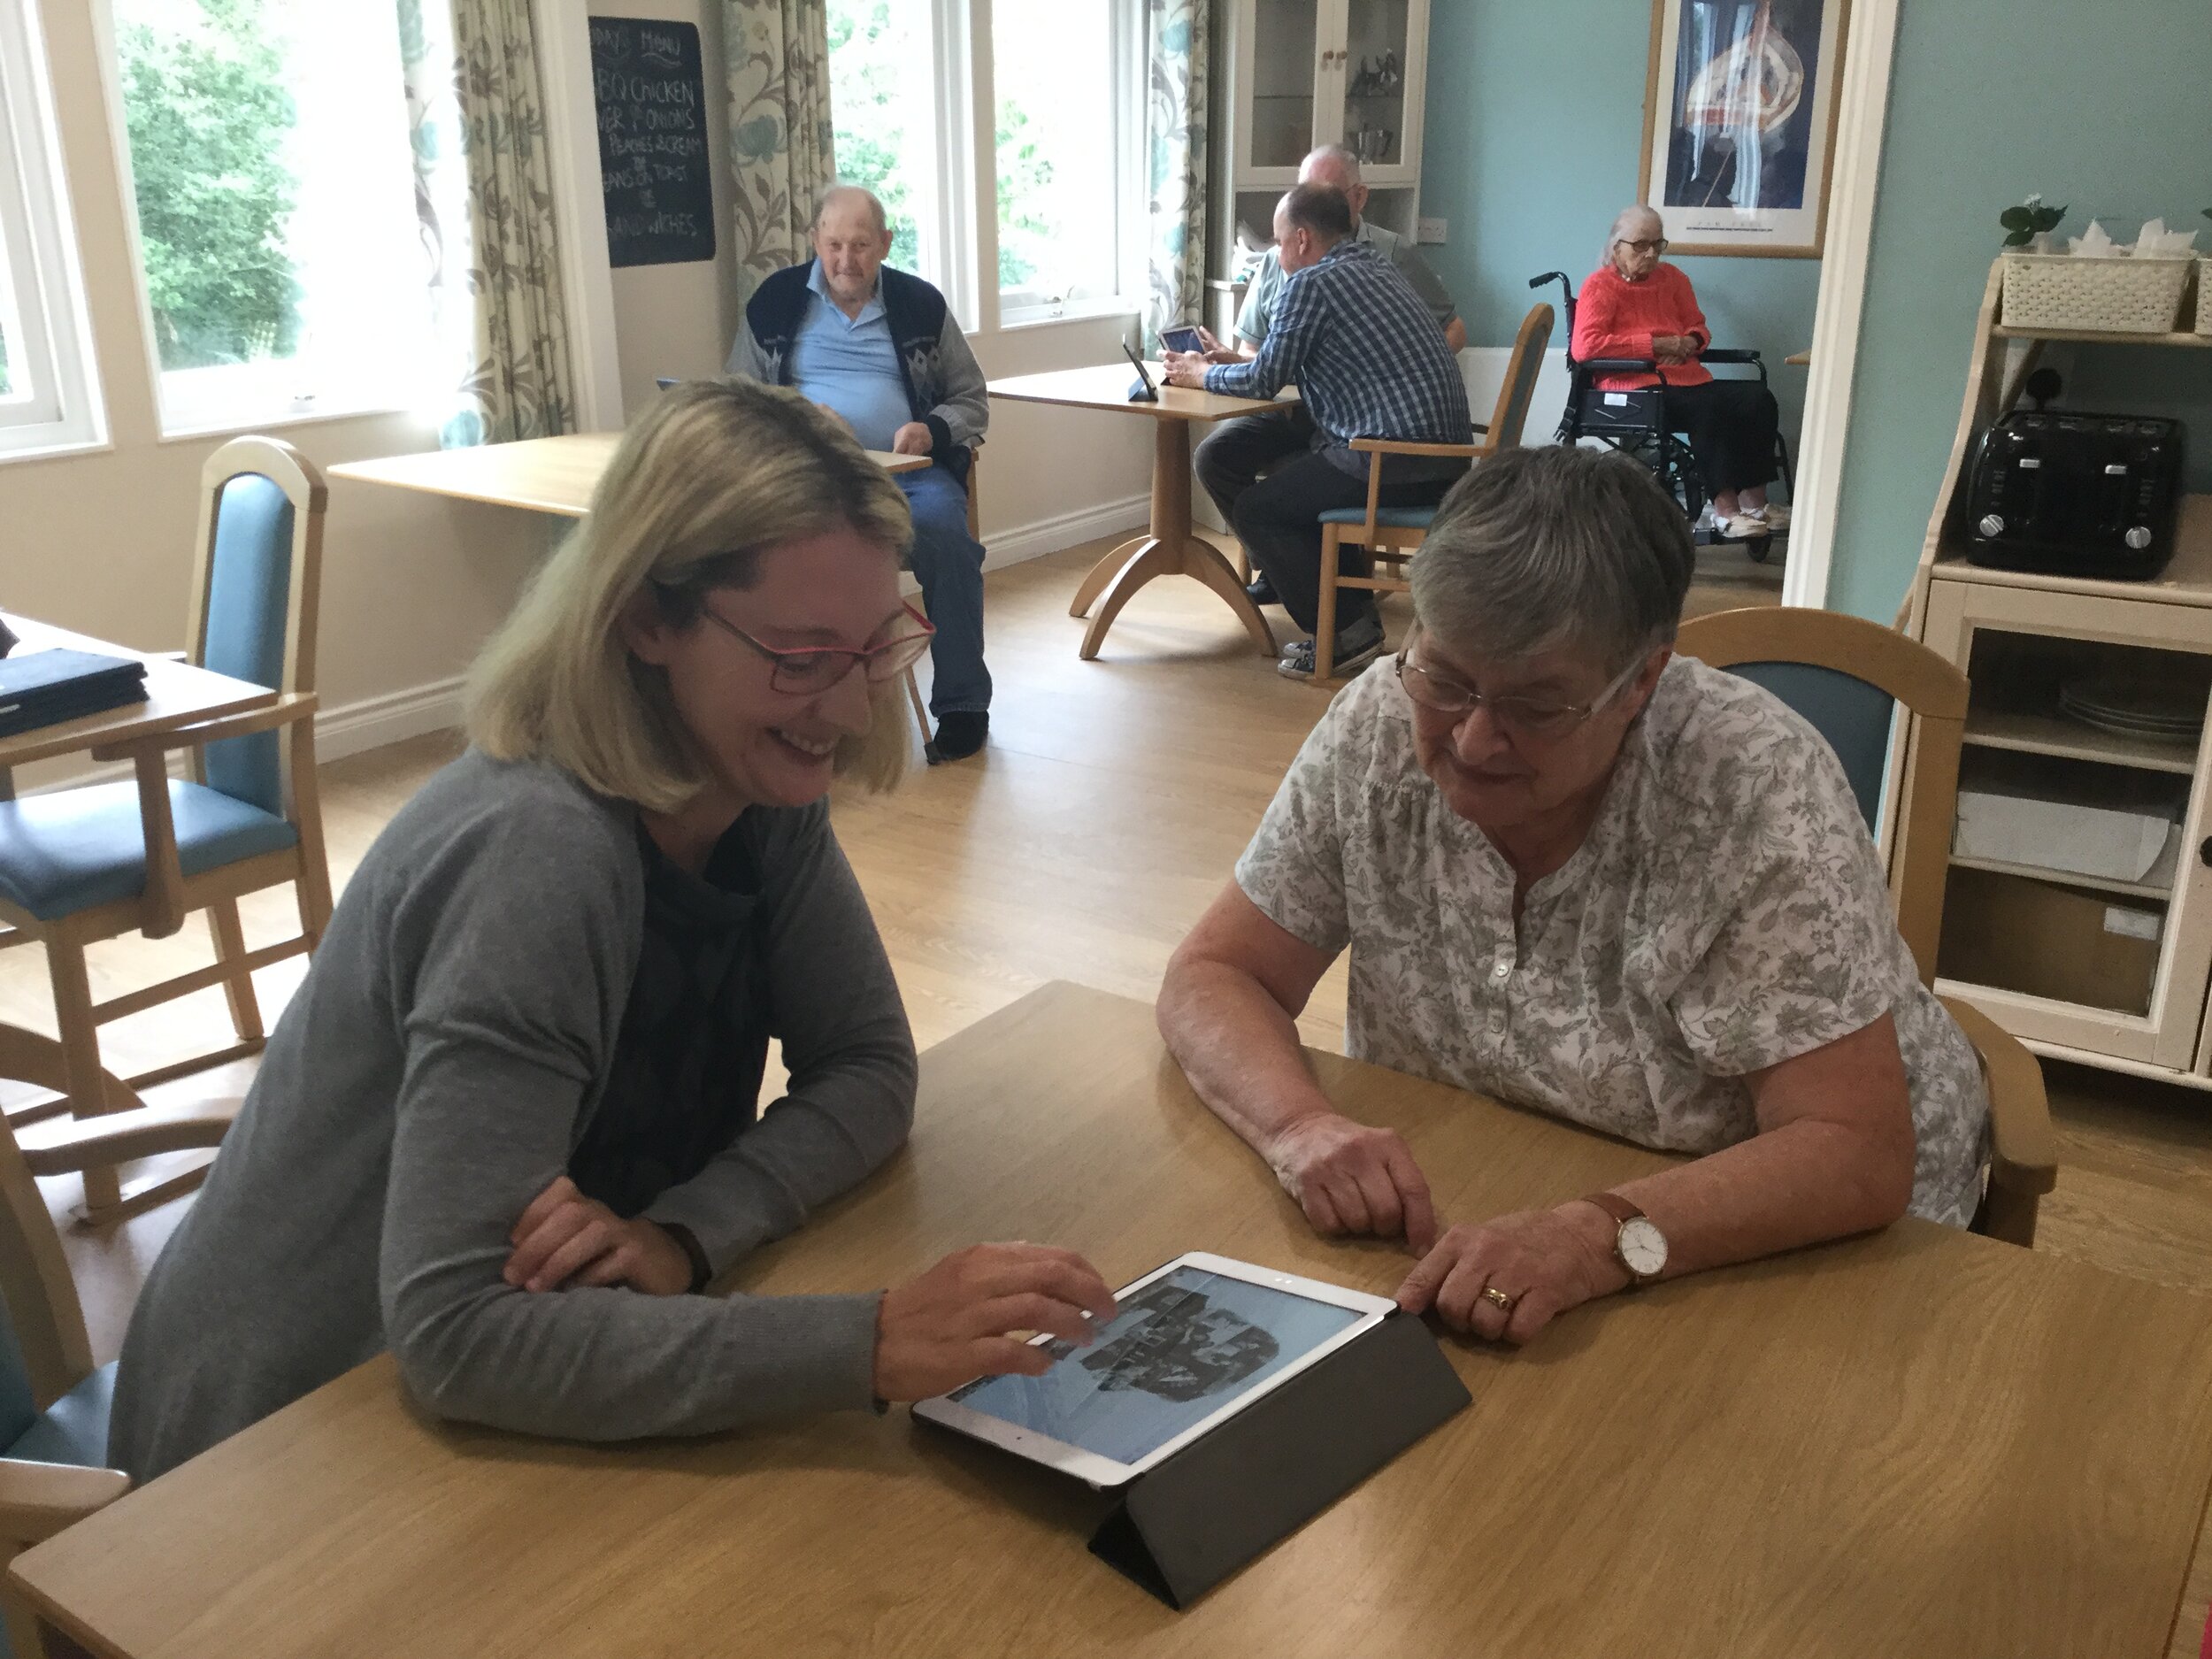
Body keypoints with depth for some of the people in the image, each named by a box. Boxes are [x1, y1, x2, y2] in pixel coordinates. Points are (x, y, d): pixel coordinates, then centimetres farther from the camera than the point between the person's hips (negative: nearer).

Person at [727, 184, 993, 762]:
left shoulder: (921, 304, 12)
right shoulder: (774, 302, 12)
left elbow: (971, 400, 16)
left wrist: (933, 431, -6)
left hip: (908, 470, 0)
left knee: (946, 535, -33)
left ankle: (961, 705, -19)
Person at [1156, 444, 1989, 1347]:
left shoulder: (1759, 789, -24)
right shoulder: (1380, 728, -13)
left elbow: (1854, 1153, -26)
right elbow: (1213, 977, -8)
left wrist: (1607, 1237, -41)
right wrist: (1302, 1125, -28)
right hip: (1479, 1213, 3)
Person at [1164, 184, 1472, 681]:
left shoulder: (1311, 283, -8)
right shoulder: (1375, 267, 21)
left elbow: (1262, 382, -5)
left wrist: (1199, 373, 13)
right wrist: (1228, 361, 29)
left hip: (1399, 465, -10)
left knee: (1254, 508, 2)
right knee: (1295, 483, 27)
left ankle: (1345, 632, 1)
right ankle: (1357, 614, 24)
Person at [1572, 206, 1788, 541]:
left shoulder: (1672, 277, 18)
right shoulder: (1601, 286, -2)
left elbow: (1698, 327, 25)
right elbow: (1584, 346, -16)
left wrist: (1689, 342, -2)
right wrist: (1656, 344, -15)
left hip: (1685, 379, 7)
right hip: (1634, 388, -7)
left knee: (1759, 399, -17)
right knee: (1710, 409, -33)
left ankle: (1753, 499, -17)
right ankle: (1725, 508, -30)